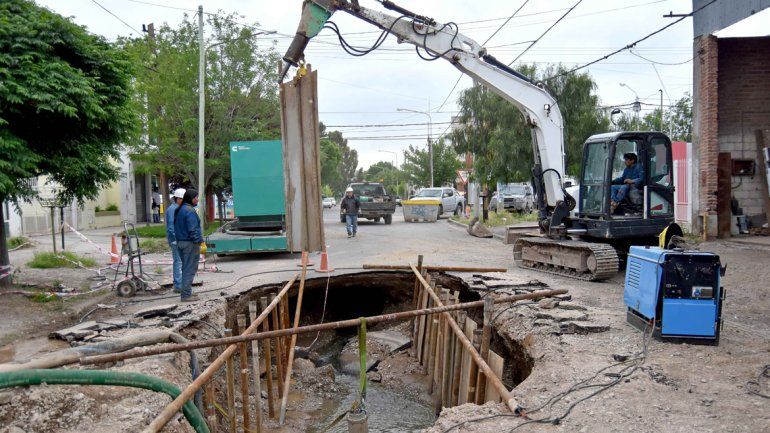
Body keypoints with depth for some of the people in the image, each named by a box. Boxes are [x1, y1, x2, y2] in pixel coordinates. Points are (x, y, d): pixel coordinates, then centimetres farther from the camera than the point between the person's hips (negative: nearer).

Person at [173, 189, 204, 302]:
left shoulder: (178, 210, 14)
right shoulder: (190, 211, -16)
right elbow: (193, 230, -20)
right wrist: (199, 242, -17)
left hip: (180, 242, 10)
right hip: (190, 243, -10)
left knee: (186, 268, 16)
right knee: (190, 269, -5)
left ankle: (185, 292, 22)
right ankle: (186, 295, -4)